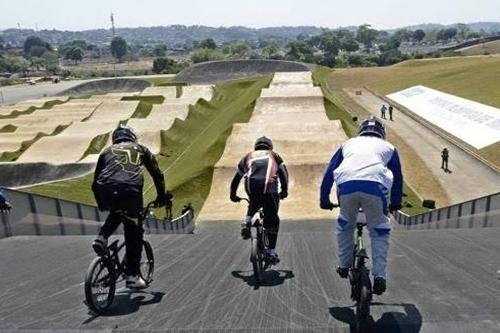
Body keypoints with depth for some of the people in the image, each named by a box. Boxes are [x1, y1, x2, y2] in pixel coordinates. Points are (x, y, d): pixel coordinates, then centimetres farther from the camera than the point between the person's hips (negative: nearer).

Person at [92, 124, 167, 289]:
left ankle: (102, 238, 16)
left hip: (106, 191, 3)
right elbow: (157, 174, 26)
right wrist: (162, 197, 36)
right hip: (130, 191, -2)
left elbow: (95, 183, 31)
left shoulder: (107, 151, 30)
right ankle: (132, 276, 11)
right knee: (134, 235, 12)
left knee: (117, 211, 36)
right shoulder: (140, 149, 26)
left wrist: (101, 204, 45)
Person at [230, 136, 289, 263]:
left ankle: (246, 223, 13)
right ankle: (272, 252, 11)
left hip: (251, 186, 2)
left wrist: (233, 195, 39)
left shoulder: (248, 157, 30)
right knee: (272, 219, 11)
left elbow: (236, 177, 30)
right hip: (269, 187, -2)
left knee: (254, 203, 36)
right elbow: (284, 173, 18)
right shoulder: (274, 156, 28)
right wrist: (284, 190, 27)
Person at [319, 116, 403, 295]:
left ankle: (344, 265, 30)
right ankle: (379, 275, 11)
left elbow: (329, 172, 28)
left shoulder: (349, 143, 34)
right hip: (375, 186, -1)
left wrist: (324, 199, 35)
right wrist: (396, 203, 47)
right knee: (379, 231, 18)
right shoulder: (388, 147, 32)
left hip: (347, 185, 1)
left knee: (345, 225, 27)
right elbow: (398, 177, 35)